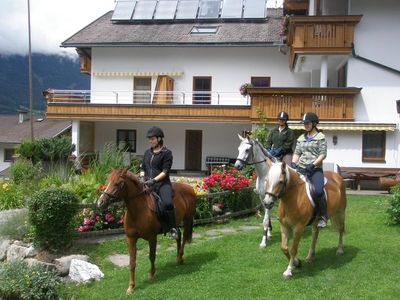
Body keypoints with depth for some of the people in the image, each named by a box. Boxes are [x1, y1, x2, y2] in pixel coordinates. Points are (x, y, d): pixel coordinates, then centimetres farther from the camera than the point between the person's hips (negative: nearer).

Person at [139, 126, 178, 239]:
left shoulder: (167, 153, 0)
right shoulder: (147, 152, 18)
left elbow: (165, 171, -7)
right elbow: (142, 168, 22)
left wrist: (153, 180, -18)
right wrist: (142, 177, 1)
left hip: (162, 183, -6)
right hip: (147, 183, 6)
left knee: (167, 203, -30)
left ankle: (173, 228, -14)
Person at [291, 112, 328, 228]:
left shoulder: (321, 137, 2)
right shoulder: (301, 138, 17)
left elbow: (323, 155, -5)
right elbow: (297, 153, 18)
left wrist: (313, 165, -16)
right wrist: (294, 163, -1)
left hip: (315, 169, -5)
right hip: (301, 169, 5)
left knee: (318, 191, -25)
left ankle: (323, 216, -6)